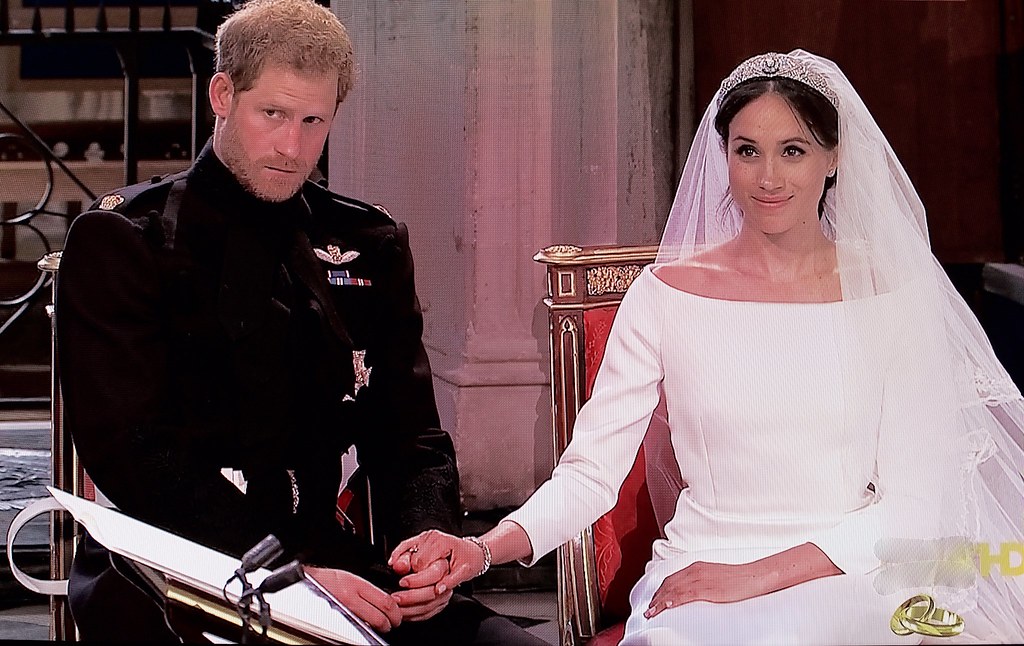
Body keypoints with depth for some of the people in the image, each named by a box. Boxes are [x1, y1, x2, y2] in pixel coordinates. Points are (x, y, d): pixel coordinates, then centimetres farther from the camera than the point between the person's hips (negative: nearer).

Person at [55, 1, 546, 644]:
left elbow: (408, 438, 12)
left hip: (322, 560, 5)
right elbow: (133, 452, -10)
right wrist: (287, 575, -21)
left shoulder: (370, 246, 13)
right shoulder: (122, 240, -1)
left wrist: (427, 540, -11)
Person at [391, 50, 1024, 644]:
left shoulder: (893, 294, 2)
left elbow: (916, 500, -2)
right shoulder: (666, 293, 4)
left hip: (852, 587, 0)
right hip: (696, 591, 1)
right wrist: (485, 549, -19)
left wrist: (756, 575, -13)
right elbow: (591, 468, 0)